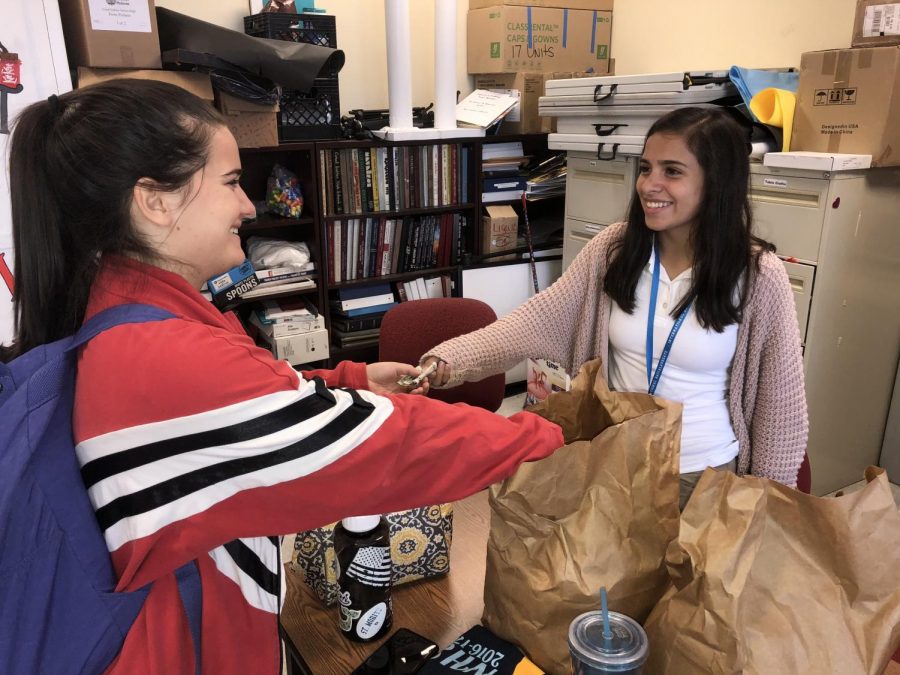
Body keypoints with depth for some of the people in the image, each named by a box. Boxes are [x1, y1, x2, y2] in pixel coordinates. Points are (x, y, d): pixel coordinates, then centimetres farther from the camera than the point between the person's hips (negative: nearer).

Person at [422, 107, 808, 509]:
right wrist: (447, 362, -30)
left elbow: (781, 404, -8)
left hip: (706, 475, -2)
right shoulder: (613, 249, -9)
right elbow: (537, 321, -15)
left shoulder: (759, 276, -16)